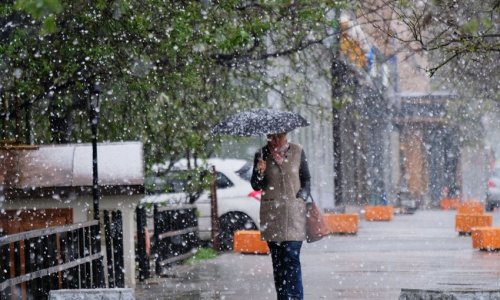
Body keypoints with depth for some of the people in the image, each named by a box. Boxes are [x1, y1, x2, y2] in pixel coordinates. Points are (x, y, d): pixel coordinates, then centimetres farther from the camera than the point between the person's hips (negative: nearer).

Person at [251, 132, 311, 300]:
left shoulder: (297, 152, 4)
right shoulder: (262, 155, 3)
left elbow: (306, 180, 12)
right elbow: (256, 186, 5)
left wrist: (302, 197, -3)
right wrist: (259, 173, -15)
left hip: (294, 211, -1)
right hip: (271, 213, 2)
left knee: (292, 257, -11)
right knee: (277, 259, 4)